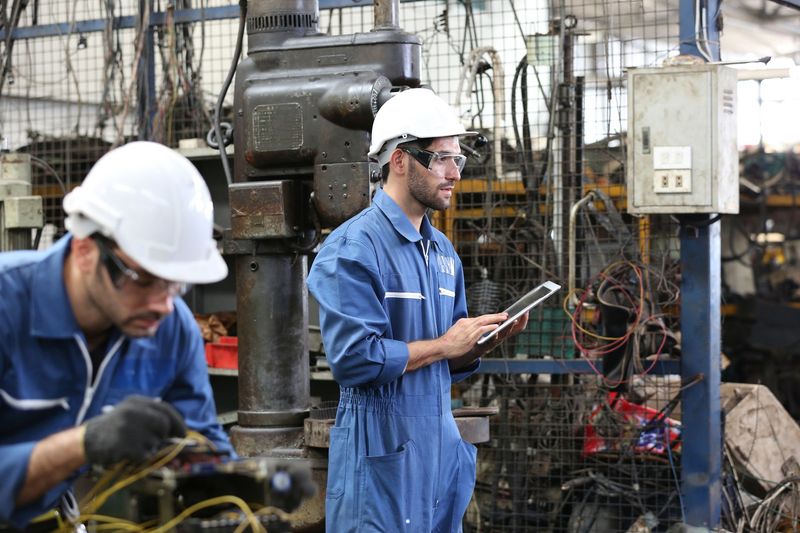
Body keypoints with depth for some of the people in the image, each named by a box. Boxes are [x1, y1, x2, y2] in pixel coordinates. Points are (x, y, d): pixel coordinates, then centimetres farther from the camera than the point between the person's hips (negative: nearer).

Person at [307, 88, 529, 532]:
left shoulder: (443, 251, 12)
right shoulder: (352, 248, -13)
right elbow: (354, 358, -22)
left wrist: (488, 339, -2)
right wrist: (442, 345, -13)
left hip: (443, 445, 8)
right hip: (383, 453, -8)